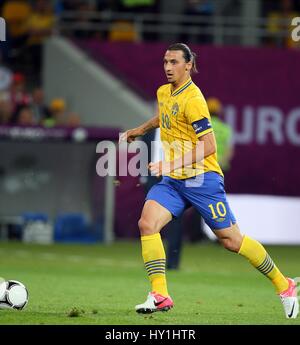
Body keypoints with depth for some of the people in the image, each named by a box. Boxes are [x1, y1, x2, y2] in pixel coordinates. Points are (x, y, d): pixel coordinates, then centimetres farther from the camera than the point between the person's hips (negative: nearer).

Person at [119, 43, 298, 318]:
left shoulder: (192, 99, -18)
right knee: (147, 224, -15)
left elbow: (208, 146, -23)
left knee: (231, 240, -1)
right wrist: (140, 130, 35)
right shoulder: (164, 93, 9)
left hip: (201, 179, -7)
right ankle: (160, 296, -15)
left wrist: (172, 164, -25)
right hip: (172, 181, 7)